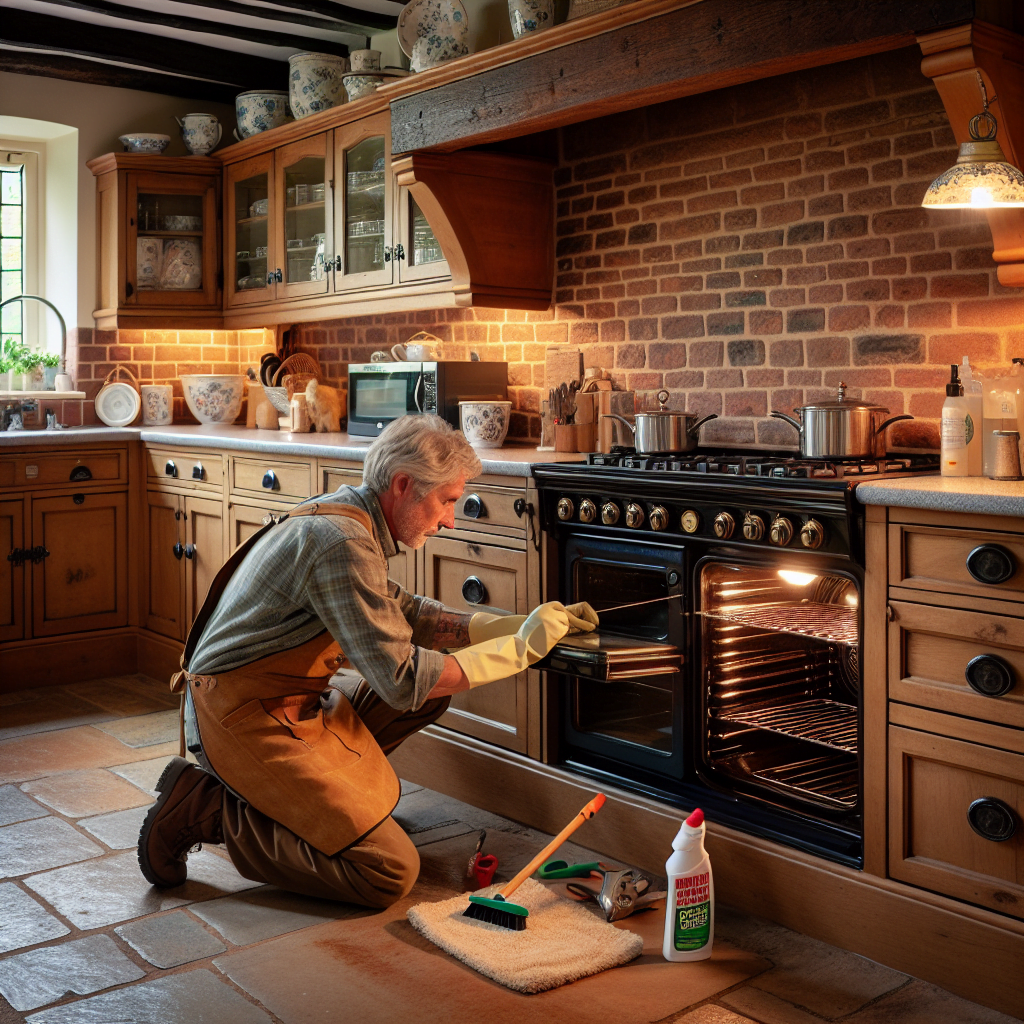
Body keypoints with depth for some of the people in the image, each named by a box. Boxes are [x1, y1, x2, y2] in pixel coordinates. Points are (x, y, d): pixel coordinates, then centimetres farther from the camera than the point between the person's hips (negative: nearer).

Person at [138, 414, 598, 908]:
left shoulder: (343, 514, 7)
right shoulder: (343, 542, -24)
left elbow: (402, 613, 18)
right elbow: (403, 680, -23)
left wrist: (513, 624, 9)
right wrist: (518, 647, -15)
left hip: (290, 701, 10)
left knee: (434, 691, 13)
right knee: (389, 872, -15)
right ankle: (207, 808, -6)